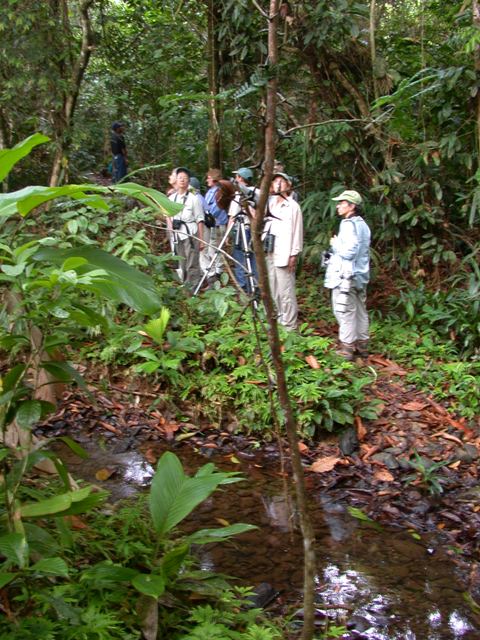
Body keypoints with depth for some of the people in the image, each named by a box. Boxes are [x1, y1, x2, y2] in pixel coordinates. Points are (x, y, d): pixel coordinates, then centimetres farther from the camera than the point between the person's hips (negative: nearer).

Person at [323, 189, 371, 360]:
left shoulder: (349, 225, -17)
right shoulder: (362, 224, 12)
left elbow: (349, 251, -24)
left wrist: (335, 244, -9)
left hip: (346, 276, -10)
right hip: (360, 275, 10)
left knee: (345, 311, -3)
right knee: (360, 310, 14)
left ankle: (347, 347, -1)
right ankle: (362, 345, 22)